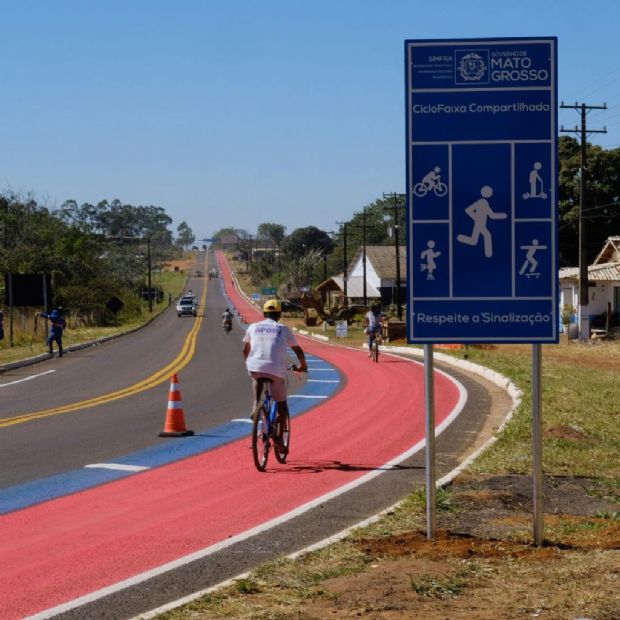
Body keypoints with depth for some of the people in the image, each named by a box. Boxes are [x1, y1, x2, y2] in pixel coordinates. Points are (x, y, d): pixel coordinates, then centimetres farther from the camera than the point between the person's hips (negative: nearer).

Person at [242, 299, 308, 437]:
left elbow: (245, 350, 26)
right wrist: (303, 366, 34)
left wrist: (248, 364, 44)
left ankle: (256, 405, 15)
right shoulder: (283, 329, 11)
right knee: (282, 405, 15)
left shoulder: (253, 327, 16)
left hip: (255, 368, 1)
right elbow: (298, 350, 18)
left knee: (256, 378, 37)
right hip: (276, 371, -1)